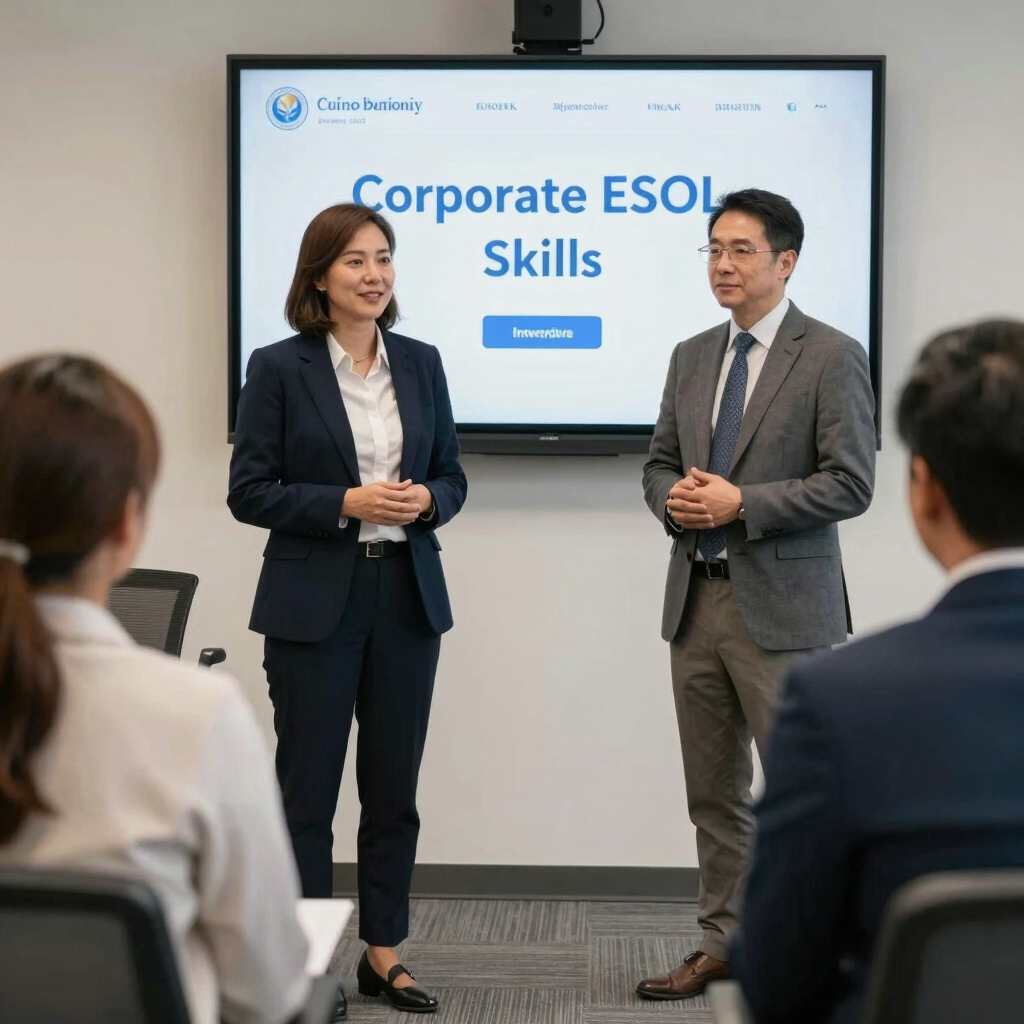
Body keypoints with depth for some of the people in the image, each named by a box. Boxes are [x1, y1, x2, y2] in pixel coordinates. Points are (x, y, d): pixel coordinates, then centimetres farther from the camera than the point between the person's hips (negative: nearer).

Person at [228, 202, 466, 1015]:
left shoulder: (421, 363, 8)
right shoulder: (279, 368, -5)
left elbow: (452, 477, 11)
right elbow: (249, 492, -7)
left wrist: (424, 499, -11)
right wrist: (347, 504, -18)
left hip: (407, 598, 4)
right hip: (314, 604, -4)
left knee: (394, 786, 10)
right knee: (309, 787, 3)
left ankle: (383, 953, 22)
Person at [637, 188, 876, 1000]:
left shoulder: (831, 357, -6)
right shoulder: (691, 358, 13)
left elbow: (851, 484, -12)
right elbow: (660, 463, 18)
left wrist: (741, 502, -17)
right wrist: (674, 498, -5)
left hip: (782, 605, -6)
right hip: (698, 598, 6)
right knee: (714, 792, 13)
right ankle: (724, 942, 25)